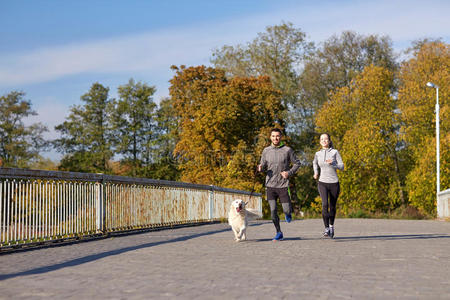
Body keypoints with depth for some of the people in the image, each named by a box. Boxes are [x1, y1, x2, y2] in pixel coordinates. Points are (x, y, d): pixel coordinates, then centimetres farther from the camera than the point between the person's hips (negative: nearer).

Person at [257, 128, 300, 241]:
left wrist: (289, 173, -9)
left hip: (283, 185, -1)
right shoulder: (266, 150, 6)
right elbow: (263, 165, 13)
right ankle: (279, 233, 11)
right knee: (273, 211, -4)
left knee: (287, 210, -1)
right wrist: (260, 168, -11)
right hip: (270, 185, 2)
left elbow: (297, 163, 6)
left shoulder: (287, 150, -1)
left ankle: (288, 214, 37)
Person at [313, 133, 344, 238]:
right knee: (325, 204, -22)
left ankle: (331, 226, 35)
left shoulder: (335, 152, -1)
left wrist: (332, 163, -20)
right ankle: (326, 228, -19)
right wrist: (316, 172, 13)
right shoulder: (318, 154, 6)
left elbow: (342, 167, -4)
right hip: (322, 183, 0)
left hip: (334, 183, 0)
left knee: (332, 207, 10)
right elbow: (315, 163, 29)